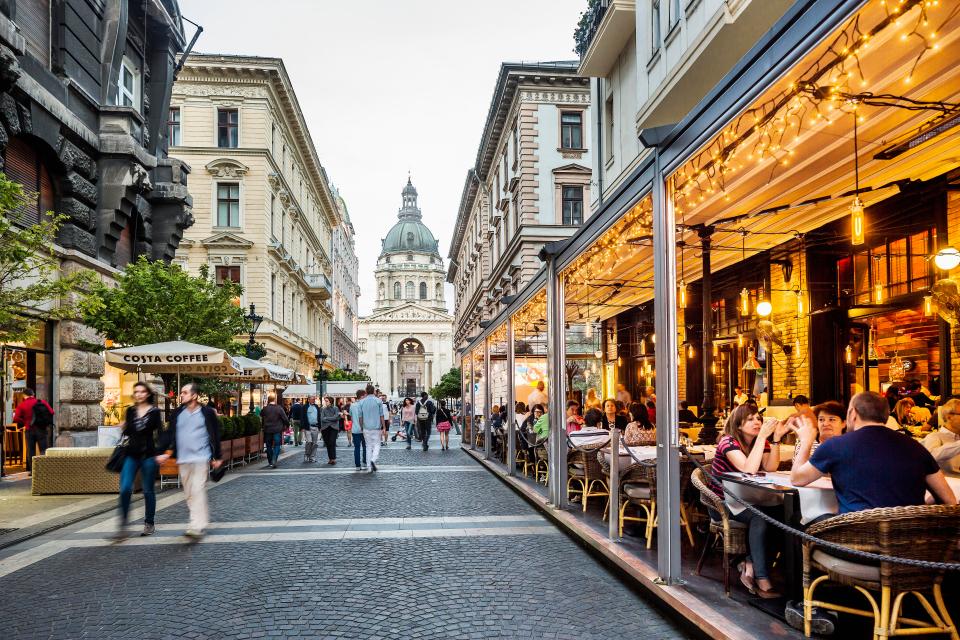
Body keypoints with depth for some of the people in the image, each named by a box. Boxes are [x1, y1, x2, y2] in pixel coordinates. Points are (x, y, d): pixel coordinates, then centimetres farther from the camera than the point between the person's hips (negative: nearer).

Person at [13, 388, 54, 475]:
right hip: (43, 428, 1)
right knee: (43, 450, 4)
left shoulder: (22, 405, -2)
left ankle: (32, 470, 8)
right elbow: (51, 412, -2)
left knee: (30, 451, 9)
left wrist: (23, 424, 7)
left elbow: (16, 418, -8)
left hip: (30, 429, -1)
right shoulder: (42, 402, 2)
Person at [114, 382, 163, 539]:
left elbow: (160, 433, -3)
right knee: (125, 489, -10)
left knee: (148, 490, 6)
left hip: (148, 455, -3)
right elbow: (127, 432, 18)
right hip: (131, 455, 3)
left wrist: (161, 453, -14)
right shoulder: (130, 411, 8)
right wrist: (123, 427, -4)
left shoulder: (154, 412, -2)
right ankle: (123, 525, 0)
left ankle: (149, 523, 20)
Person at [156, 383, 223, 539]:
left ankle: (197, 527, -14)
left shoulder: (207, 413, -3)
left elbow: (215, 435, 0)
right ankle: (202, 520, 23)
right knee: (189, 493, 10)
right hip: (183, 460, 5)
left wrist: (217, 457, 0)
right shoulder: (177, 413, 9)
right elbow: (170, 434, 11)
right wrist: (165, 453, 2)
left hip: (201, 458, -5)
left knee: (198, 491, -13)